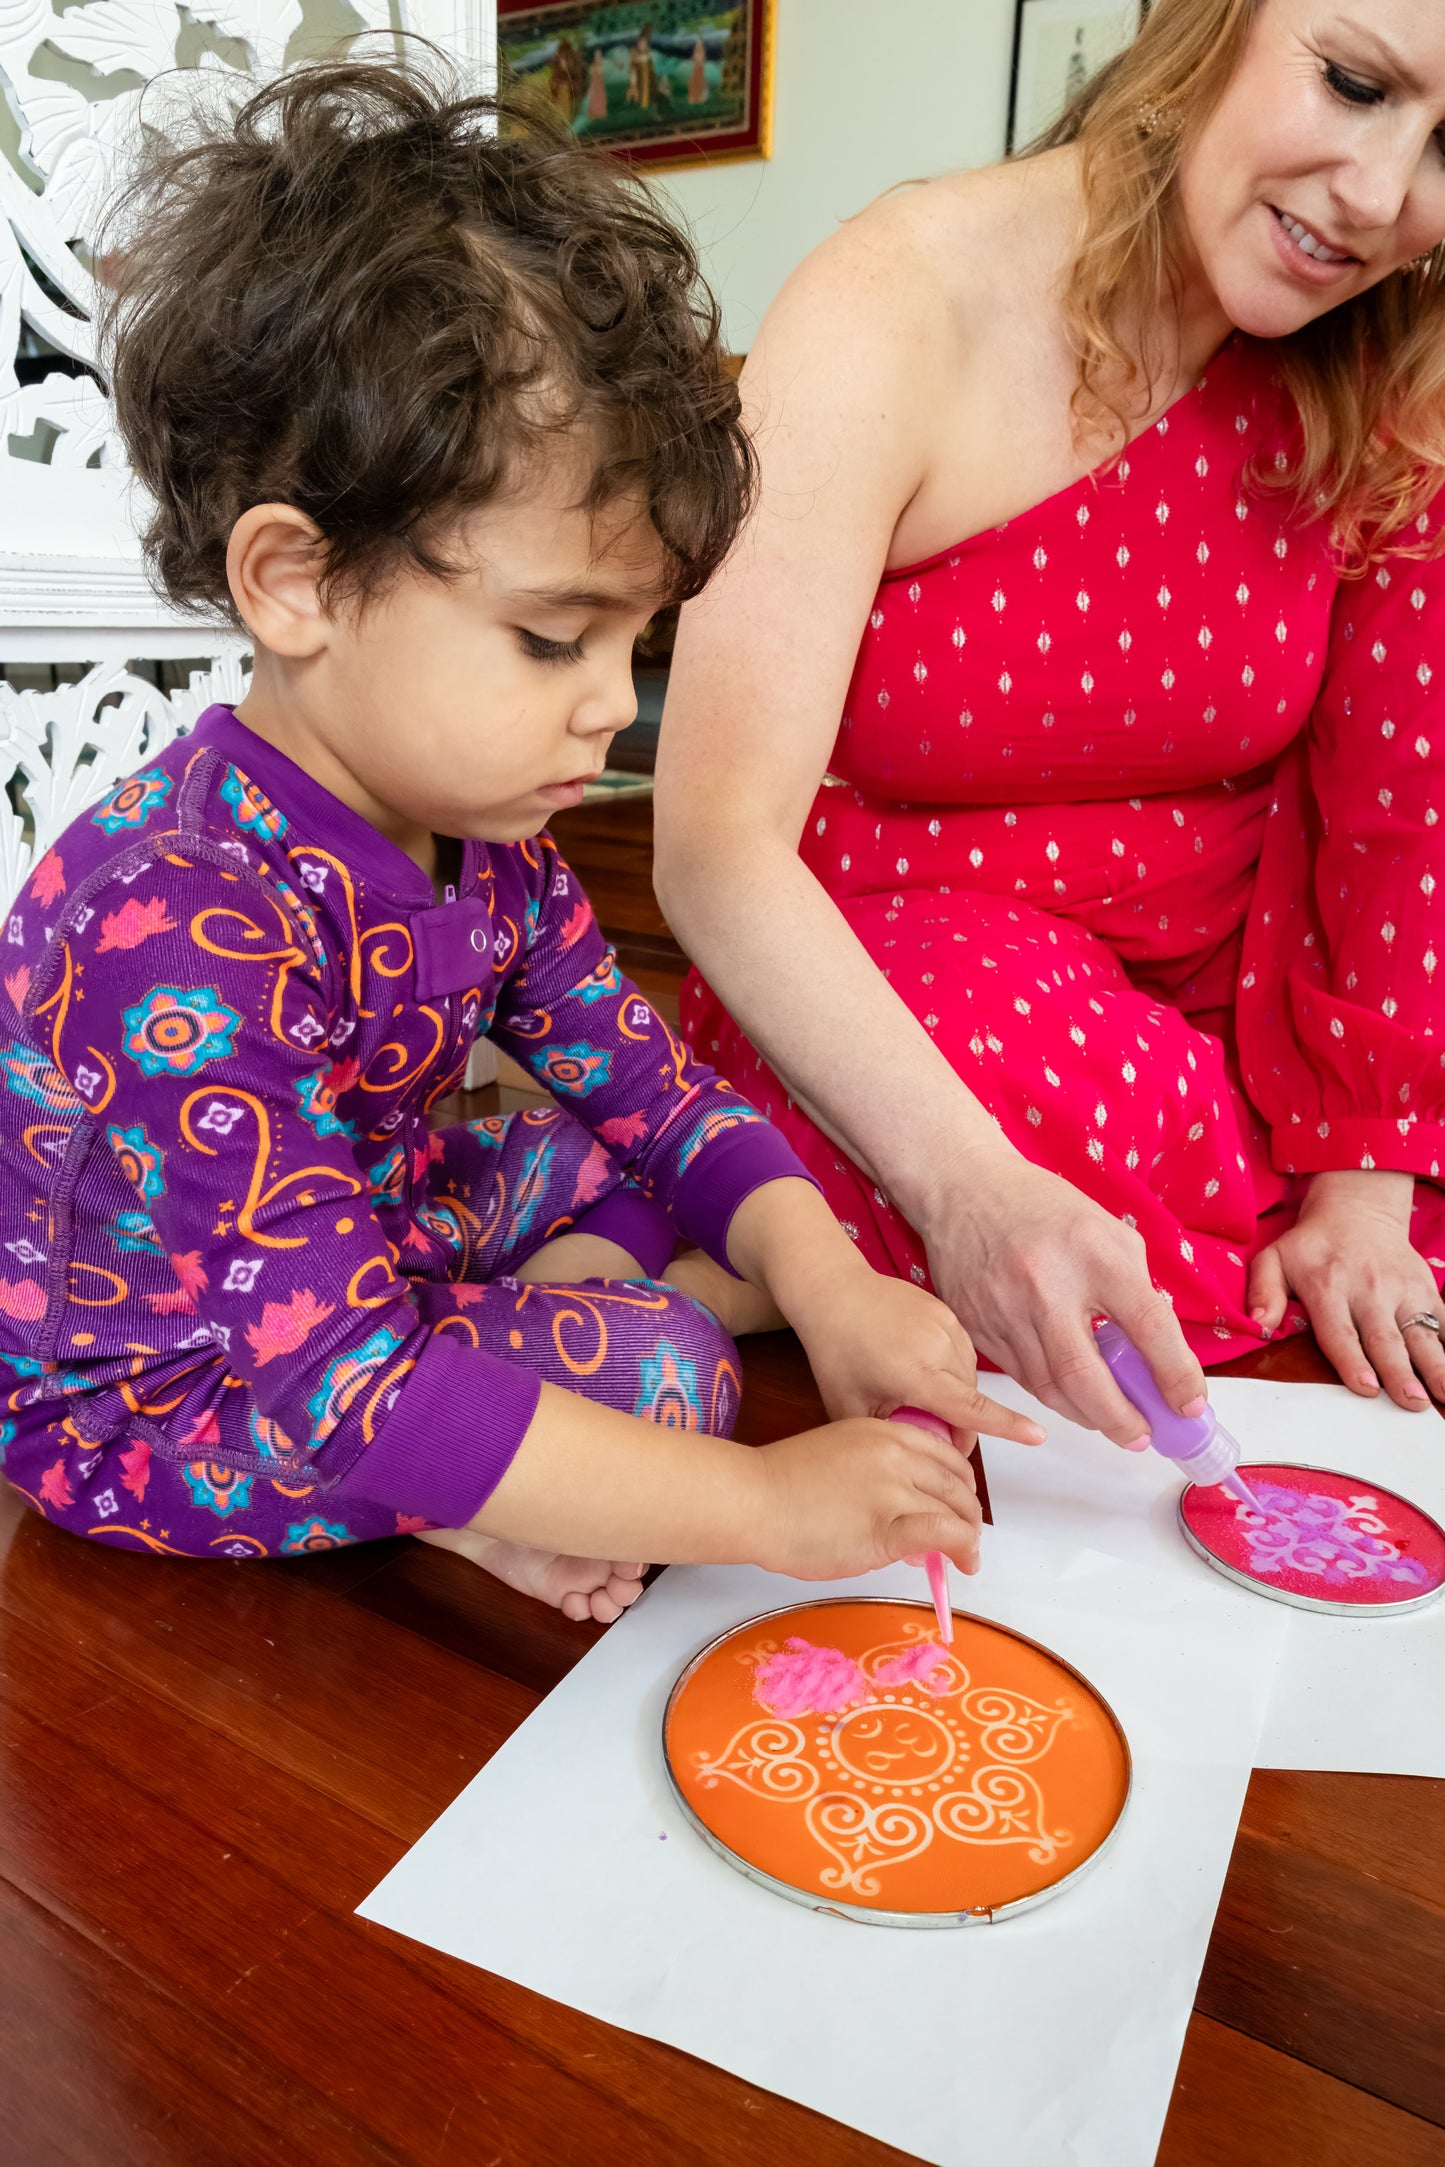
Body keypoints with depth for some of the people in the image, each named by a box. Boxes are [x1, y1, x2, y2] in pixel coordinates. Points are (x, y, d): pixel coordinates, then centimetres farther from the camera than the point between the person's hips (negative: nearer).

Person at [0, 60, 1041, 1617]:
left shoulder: (474, 832, -9)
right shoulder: (186, 939, -36)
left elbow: (640, 1075, -2)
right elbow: (356, 1391, -37)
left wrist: (822, 1285, -17)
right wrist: (762, 1504, -35)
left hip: (379, 1233, 8)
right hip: (140, 1405, -8)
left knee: (699, 1188, 6)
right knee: (649, 1368, -23)